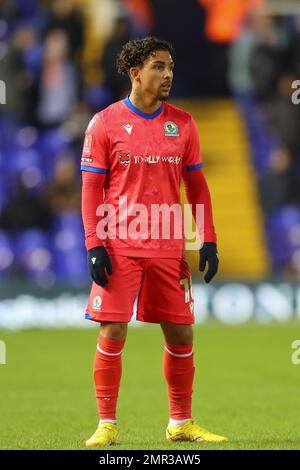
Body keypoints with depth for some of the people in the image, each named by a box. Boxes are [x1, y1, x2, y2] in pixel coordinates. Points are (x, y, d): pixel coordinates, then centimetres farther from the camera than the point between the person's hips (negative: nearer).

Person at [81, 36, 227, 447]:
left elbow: (196, 185, 12)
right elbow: (91, 189, -1)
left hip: (168, 248, 3)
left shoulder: (183, 124, 9)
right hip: (119, 247, -3)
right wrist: (94, 246, -9)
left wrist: (208, 241, 4)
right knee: (112, 333, -6)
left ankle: (181, 423, 18)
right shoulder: (105, 124, -1)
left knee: (181, 334, 5)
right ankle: (107, 425, 3)